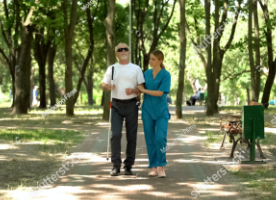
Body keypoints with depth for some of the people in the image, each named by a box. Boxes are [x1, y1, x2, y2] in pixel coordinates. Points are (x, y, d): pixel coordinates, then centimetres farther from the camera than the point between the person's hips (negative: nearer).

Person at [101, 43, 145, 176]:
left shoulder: (136, 69, 8)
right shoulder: (112, 68, 11)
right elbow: (103, 85, 11)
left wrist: (133, 90, -17)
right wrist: (107, 86, -13)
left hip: (131, 105, 0)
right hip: (116, 105, 0)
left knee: (131, 136, 2)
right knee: (116, 134, -11)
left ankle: (128, 166, 9)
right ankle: (116, 166, -5)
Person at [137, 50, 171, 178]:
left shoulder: (165, 75, -7)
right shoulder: (146, 73, 7)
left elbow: (160, 92, -15)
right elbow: (141, 90, 15)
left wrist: (144, 90, -9)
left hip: (161, 111, -4)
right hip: (148, 110, 4)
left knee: (160, 138, -14)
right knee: (150, 140, 5)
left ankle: (161, 166, 0)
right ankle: (153, 167, 13)